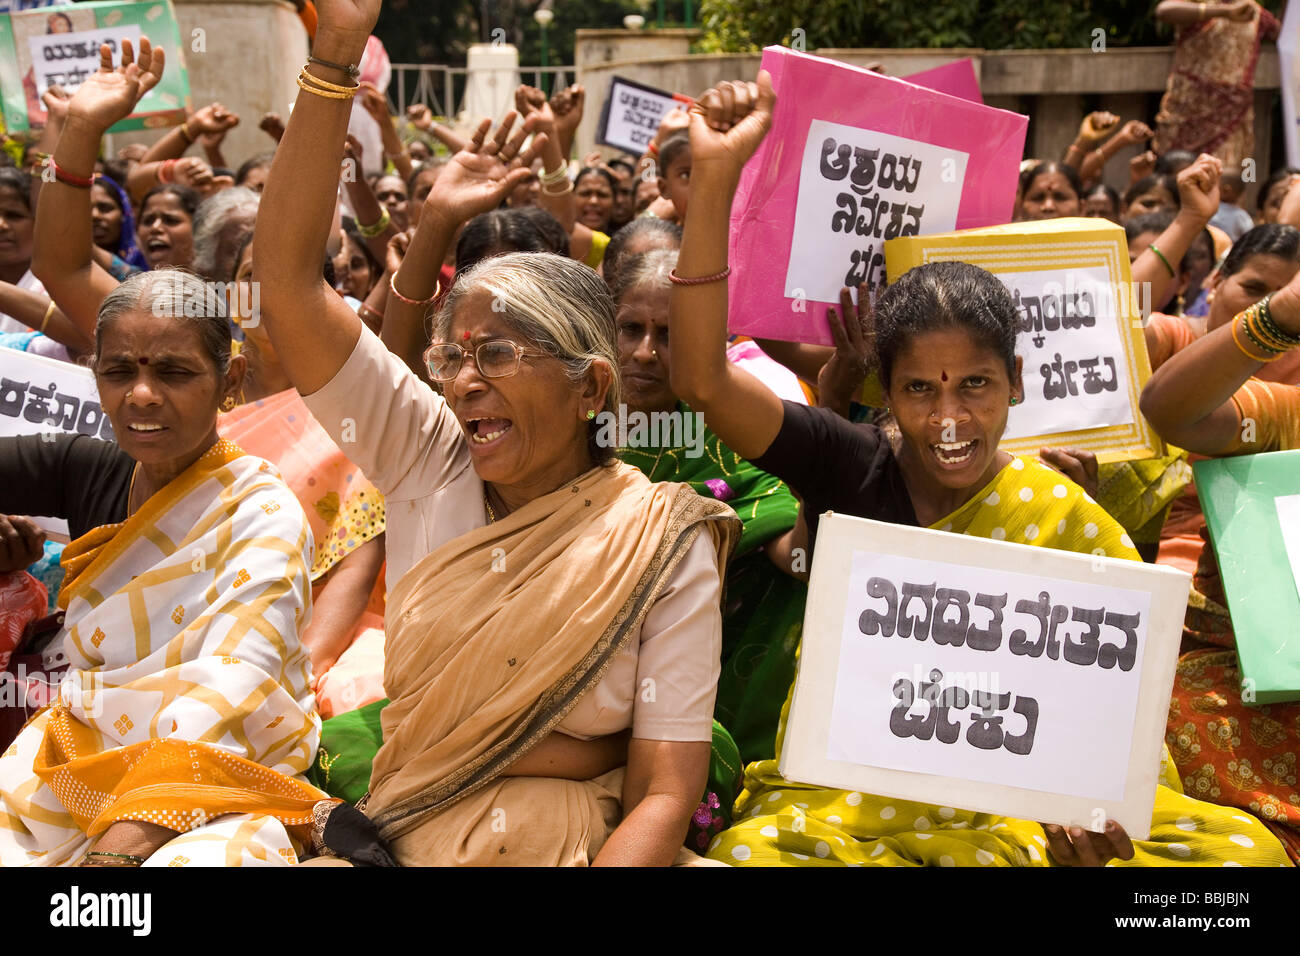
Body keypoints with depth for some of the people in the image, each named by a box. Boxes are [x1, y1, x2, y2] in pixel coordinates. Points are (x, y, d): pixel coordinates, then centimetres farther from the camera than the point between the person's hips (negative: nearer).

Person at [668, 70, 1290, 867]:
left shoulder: (1065, 520, -3)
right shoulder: (847, 466, -3)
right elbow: (703, 378, -16)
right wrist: (714, 177, -23)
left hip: (1011, 796, 2)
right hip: (837, 791, -2)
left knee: (1243, 847, -23)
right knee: (753, 849, -37)